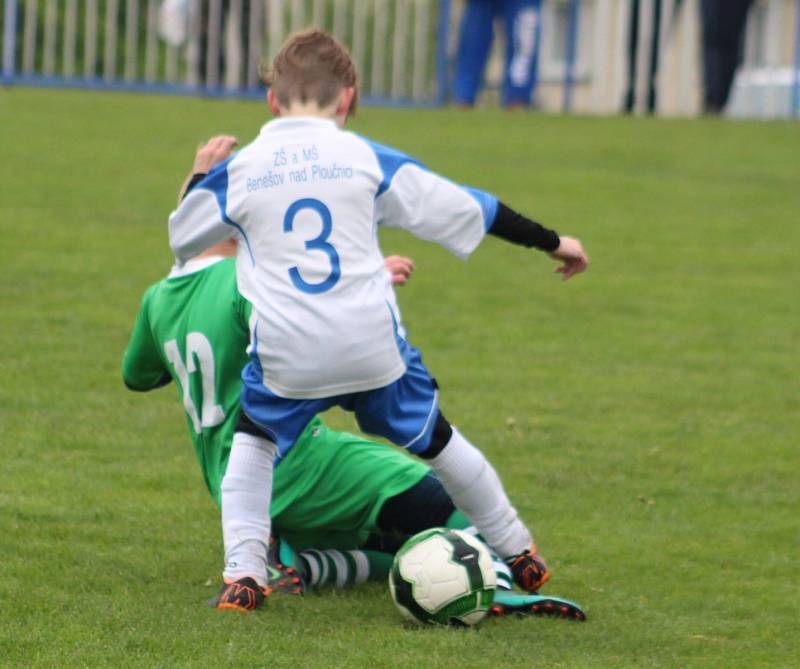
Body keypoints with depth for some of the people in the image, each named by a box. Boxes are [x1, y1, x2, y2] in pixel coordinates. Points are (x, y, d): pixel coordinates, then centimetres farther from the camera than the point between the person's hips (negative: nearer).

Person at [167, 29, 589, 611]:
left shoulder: (238, 171, 4)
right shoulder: (367, 159, 3)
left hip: (285, 358, -1)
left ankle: (243, 572, 8)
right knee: (435, 440, 21)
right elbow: (460, 208, 9)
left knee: (253, 441, 24)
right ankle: (519, 555, 35)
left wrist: (202, 179, 42)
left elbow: (182, 239, 21)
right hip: (374, 346, 1)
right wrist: (550, 242, 19)